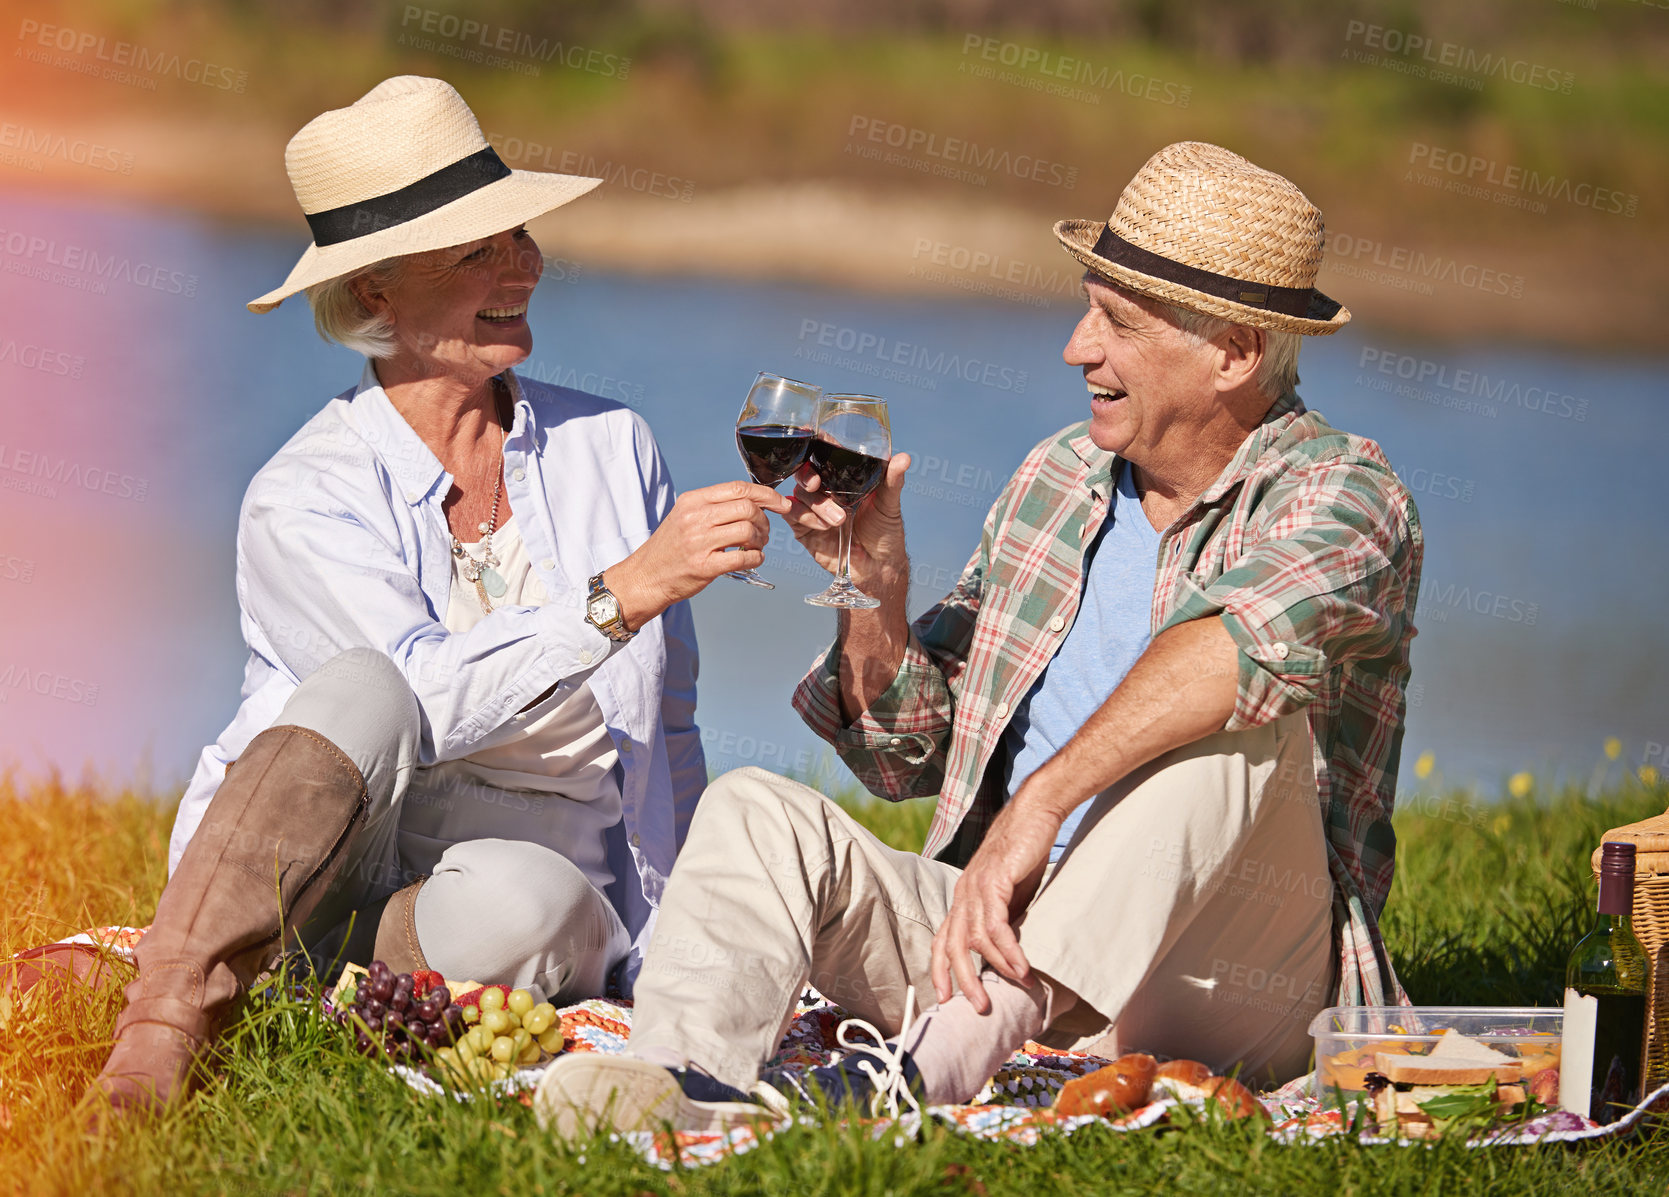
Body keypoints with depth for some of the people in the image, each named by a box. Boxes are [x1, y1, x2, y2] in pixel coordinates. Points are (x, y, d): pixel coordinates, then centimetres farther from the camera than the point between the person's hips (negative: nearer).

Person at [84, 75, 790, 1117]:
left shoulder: (611, 448, 11)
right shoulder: (301, 502, -2)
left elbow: (667, 737, 17)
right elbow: (432, 701, -20)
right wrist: (628, 592, -28)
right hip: (321, 890, -2)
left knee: (520, 899, -37)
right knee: (363, 690, -35)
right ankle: (159, 1041, -42)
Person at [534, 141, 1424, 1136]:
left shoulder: (1343, 495, -6)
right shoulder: (1054, 484, 14)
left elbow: (1248, 638, -33)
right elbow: (910, 759, 19)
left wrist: (1040, 803, -41)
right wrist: (877, 601, 0)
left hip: (1239, 988, -6)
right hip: (1011, 941, 6)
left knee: (1248, 722, -32)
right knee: (759, 811, -10)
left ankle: (926, 1068, -44)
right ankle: (681, 1076, -41)